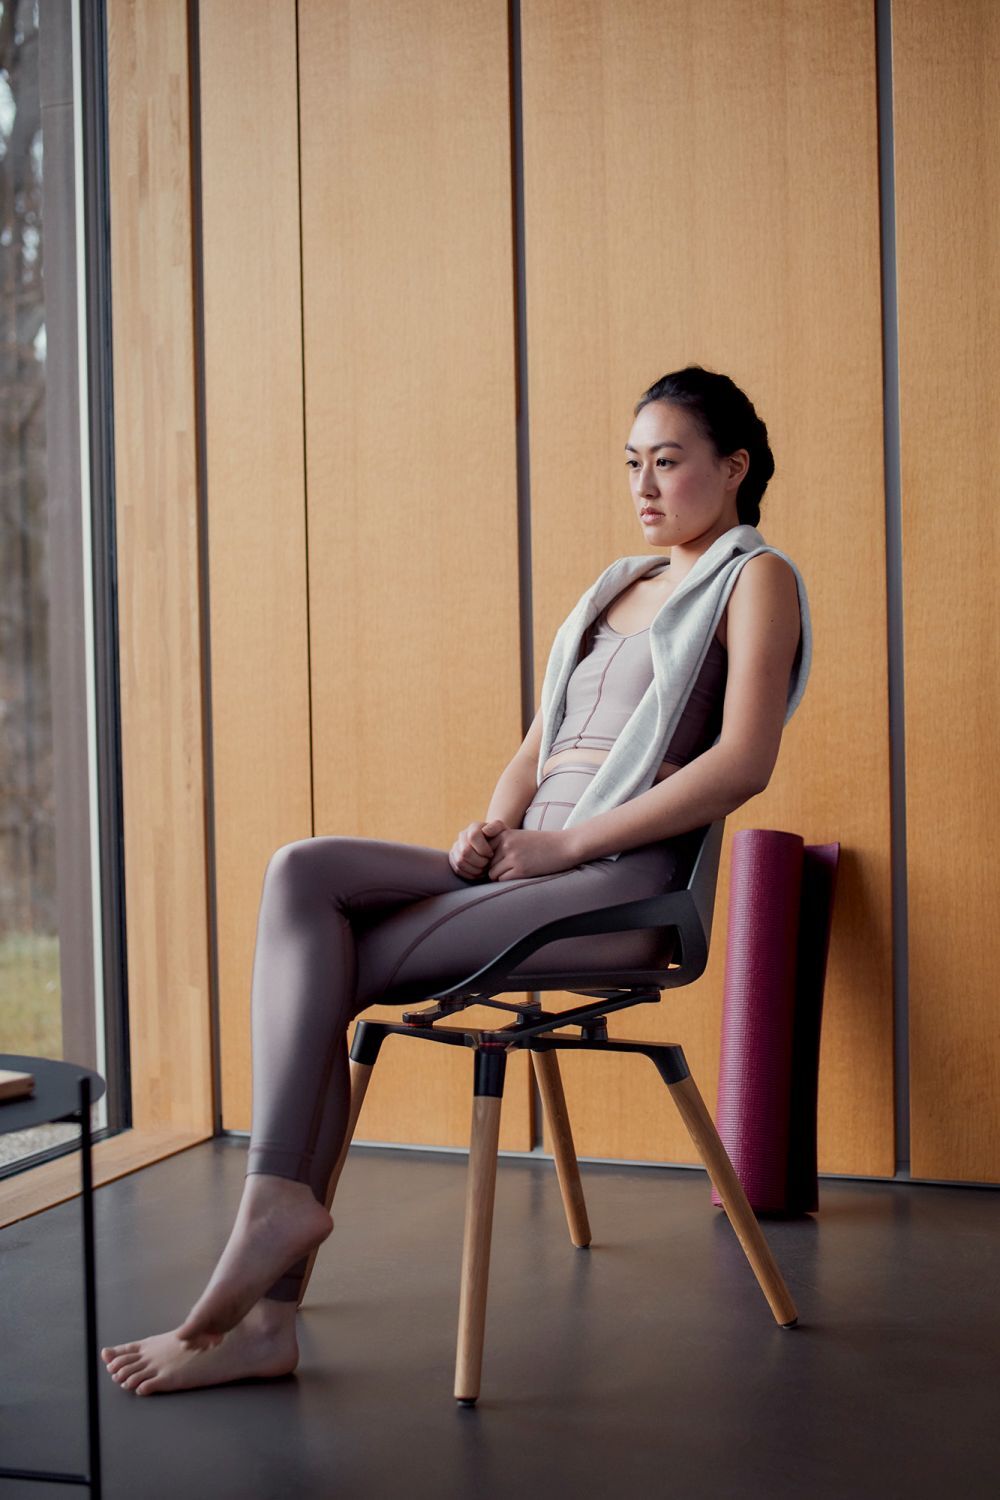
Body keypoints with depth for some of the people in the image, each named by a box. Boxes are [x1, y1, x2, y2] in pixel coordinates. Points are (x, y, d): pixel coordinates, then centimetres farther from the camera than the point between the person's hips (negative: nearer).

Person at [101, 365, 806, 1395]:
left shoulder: (754, 579, 4)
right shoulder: (618, 592, 27)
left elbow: (743, 763, -11)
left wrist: (568, 842, -14)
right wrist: (494, 826, 0)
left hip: (621, 882, -7)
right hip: (531, 867, 7)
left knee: (314, 970, -19)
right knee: (302, 875, -18)